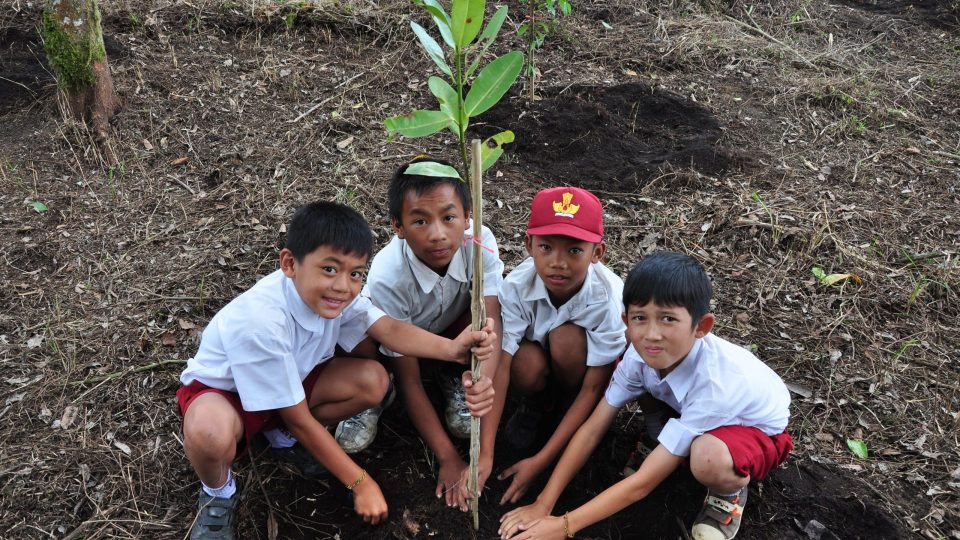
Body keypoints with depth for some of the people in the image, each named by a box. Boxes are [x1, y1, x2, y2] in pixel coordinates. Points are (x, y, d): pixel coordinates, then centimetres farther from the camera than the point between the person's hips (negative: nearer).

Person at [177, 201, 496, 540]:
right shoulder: (260, 322, -38)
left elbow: (389, 329, -29)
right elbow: (300, 420, -30)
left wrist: (451, 348, -49)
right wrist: (361, 483, -24)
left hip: (290, 381, 6)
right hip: (220, 390, -6)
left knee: (373, 381, -16)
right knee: (211, 431, -42)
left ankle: (285, 435, 8)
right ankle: (218, 493, -5)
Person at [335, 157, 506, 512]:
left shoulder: (479, 243, -32)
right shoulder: (387, 278, -36)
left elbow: (491, 331, -37)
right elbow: (408, 378, -25)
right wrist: (448, 459, -23)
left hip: (450, 338, 4)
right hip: (395, 350, -3)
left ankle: (452, 380, 2)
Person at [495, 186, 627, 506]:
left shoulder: (607, 298, -33)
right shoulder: (516, 287, -30)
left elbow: (593, 388, -27)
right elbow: (499, 368, -32)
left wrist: (540, 462, -30)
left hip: (586, 365, -1)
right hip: (540, 361, 1)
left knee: (566, 339, -34)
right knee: (526, 366, -33)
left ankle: (567, 406, -3)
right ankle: (540, 404, 3)